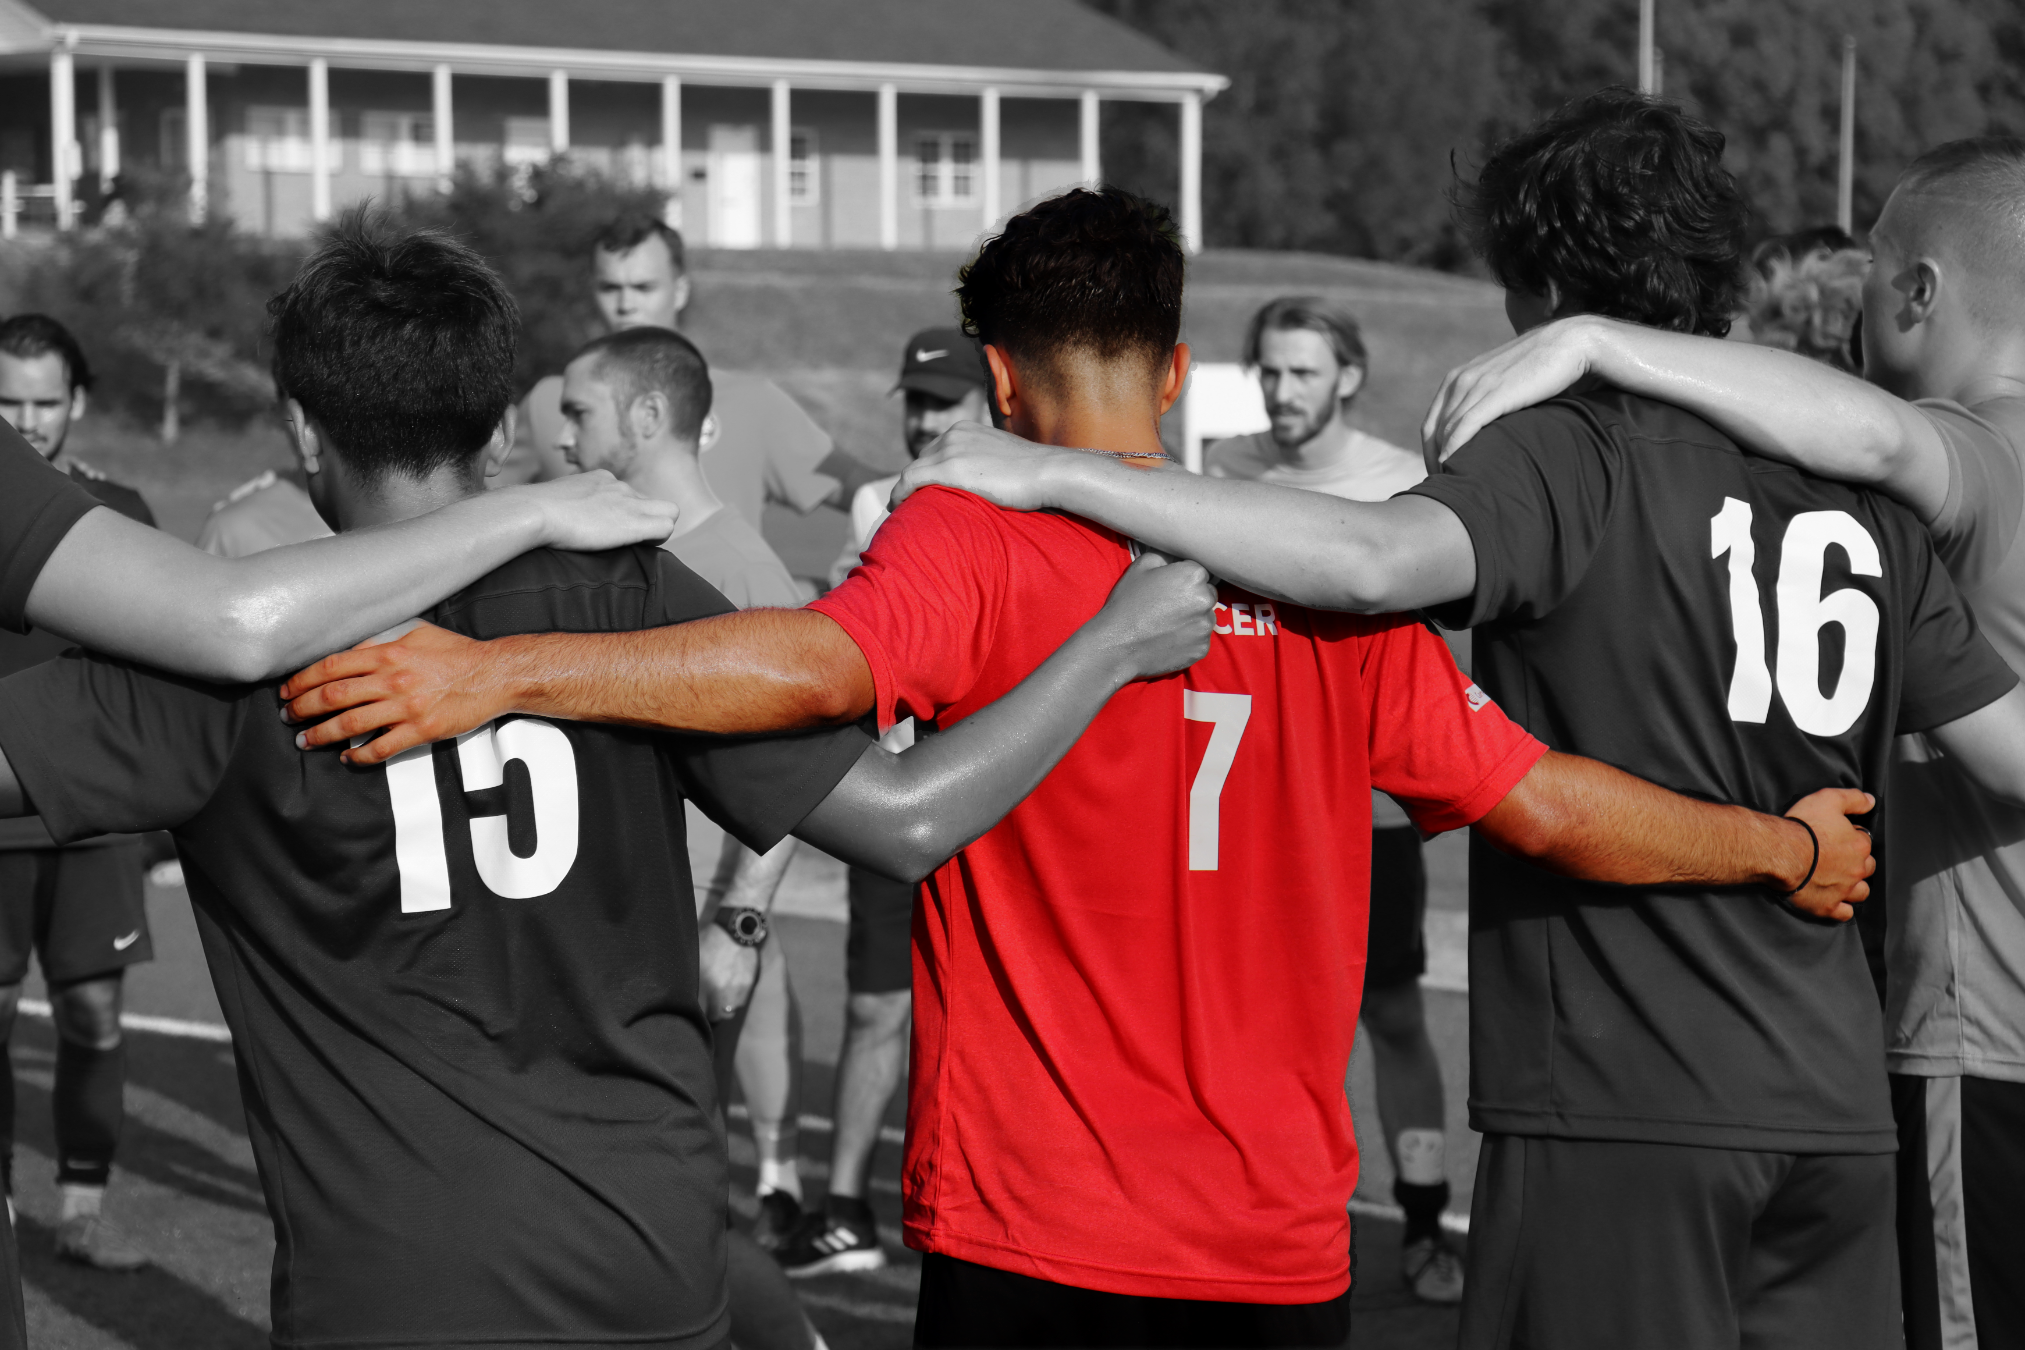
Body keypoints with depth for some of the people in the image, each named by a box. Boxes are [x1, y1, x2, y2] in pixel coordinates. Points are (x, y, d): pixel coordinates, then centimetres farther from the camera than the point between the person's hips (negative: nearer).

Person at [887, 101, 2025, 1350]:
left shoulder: (1575, 459, -8)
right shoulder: (1861, 507, 10)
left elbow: (1375, 561, -27)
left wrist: (1058, 476, -23)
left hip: (1624, 1112, -6)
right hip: (1839, 1119, 6)